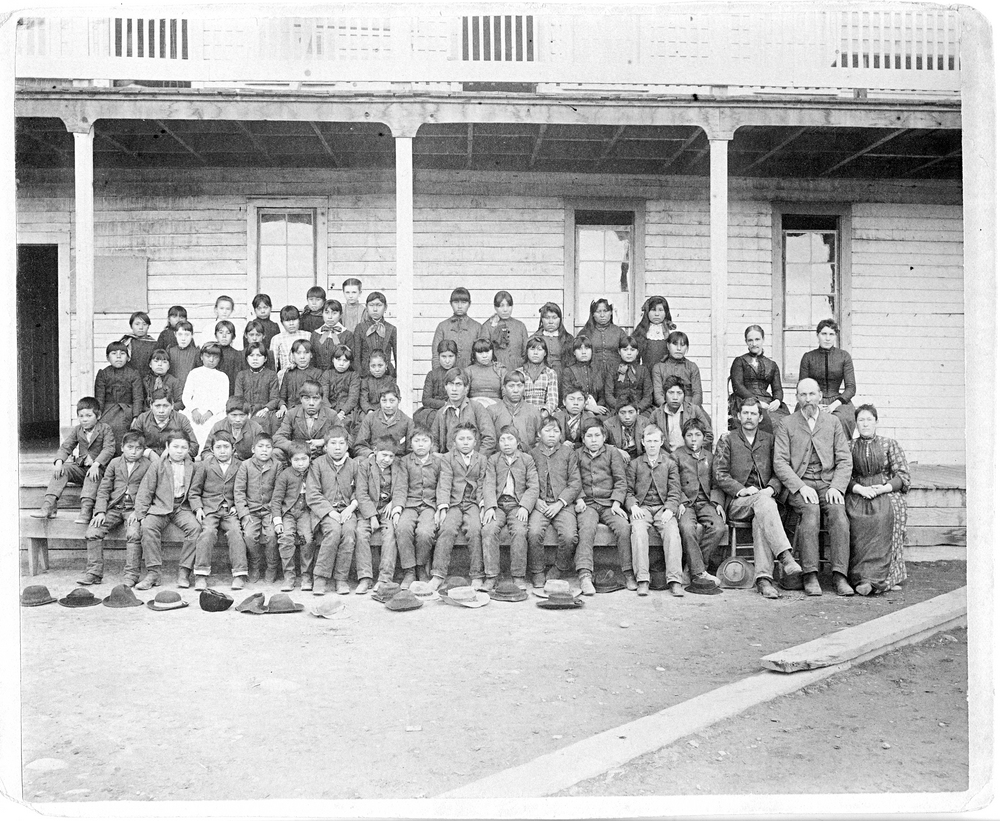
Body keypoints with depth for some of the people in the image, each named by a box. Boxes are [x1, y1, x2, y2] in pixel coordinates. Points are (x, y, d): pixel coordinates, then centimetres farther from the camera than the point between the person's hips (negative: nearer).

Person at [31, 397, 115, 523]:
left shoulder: (105, 429, -6)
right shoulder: (77, 430, 10)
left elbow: (109, 449, -18)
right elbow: (65, 447, 4)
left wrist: (96, 464, -32)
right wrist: (59, 461, -18)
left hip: (99, 467, -5)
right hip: (81, 467, 5)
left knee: (92, 475, -36)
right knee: (62, 469, -18)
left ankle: (86, 510, -45)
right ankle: (48, 505, -25)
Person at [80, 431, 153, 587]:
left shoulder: (148, 465, 4)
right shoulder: (115, 463, 12)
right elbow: (104, 489, 10)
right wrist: (100, 511, -3)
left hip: (135, 508, -3)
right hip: (114, 507, 3)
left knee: (133, 534, -29)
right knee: (93, 532, -17)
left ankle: (131, 574, -22)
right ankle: (94, 571, -5)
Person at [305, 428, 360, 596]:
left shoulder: (353, 465, 11)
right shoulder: (318, 464, 3)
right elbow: (312, 495, -4)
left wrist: (351, 507, -10)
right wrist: (330, 512, -14)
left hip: (347, 510, 2)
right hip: (324, 509, -2)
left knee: (349, 530, -29)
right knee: (334, 530, -32)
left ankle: (341, 578, -19)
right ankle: (320, 577, -23)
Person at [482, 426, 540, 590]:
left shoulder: (527, 460, 11)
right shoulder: (493, 460, 14)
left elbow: (533, 487, 3)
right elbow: (489, 485, 3)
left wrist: (524, 507, -13)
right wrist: (490, 507, -14)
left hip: (518, 504, -1)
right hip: (498, 504, 1)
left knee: (519, 531, -29)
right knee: (489, 529, -27)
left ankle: (519, 576, -20)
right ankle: (491, 576, -21)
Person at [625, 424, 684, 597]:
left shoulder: (670, 464, 15)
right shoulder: (634, 464, 16)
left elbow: (675, 492, 7)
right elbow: (628, 491, 10)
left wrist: (670, 509, -12)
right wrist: (633, 506, -11)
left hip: (663, 507, 0)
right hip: (641, 508, 0)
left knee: (672, 531, -30)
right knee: (638, 530, -32)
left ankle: (675, 580, -32)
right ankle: (642, 579, -34)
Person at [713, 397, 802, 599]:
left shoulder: (770, 440, 18)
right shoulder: (727, 440, 11)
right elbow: (720, 475, 2)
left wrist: (771, 488, -9)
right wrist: (742, 490, -13)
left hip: (764, 498, 2)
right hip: (736, 502, -2)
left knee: (761, 519, -34)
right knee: (764, 502, -35)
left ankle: (763, 578, -39)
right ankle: (785, 556, -46)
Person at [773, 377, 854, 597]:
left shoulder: (833, 423, 15)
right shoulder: (786, 426, 9)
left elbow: (844, 460, 9)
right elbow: (780, 463, 0)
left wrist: (836, 487, -8)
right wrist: (801, 487, -14)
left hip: (829, 483, 2)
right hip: (798, 484, -2)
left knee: (838, 512, -28)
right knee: (810, 510, -31)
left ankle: (840, 576, -28)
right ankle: (810, 575, -29)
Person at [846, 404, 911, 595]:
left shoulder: (889, 444, 15)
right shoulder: (849, 447, 18)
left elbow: (903, 476, 7)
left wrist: (882, 488, -9)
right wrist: (859, 488, -11)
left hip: (887, 493, -1)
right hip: (858, 494, 1)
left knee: (884, 517, -35)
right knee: (857, 520, -33)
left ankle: (873, 577, -39)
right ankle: (861, 578, -36)